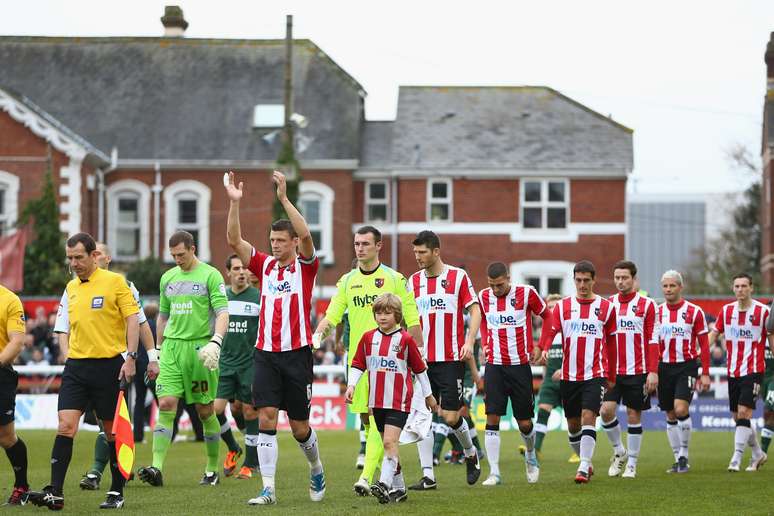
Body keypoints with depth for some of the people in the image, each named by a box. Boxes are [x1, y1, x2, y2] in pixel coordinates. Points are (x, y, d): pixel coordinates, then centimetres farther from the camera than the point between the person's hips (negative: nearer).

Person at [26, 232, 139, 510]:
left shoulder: (115, 281, -4)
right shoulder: (70, 288, 13)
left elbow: (132, 320, -7)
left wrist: (130, 357, -15)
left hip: (109, 365, -4)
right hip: (76, 367, 4)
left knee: (113, 431, 4)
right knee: (66, 425, -9)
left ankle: (117, 492, 15)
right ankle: (55, 493, -12)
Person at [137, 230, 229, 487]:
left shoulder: (210, 275, -3)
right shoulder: (168, 278, 14)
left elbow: (222, 313, -10)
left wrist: (215, 342, -25)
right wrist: (158, 349, 20)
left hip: (200, 348, -4)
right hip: (172, 347, 4)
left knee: (205, 411, 3)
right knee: (166, 405, -10)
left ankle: (212, 469, 17)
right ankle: (157, 468, -18)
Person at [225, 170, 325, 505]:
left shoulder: (305, 266, 0)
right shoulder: (265, 266, 10)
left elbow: (305, 234, -20)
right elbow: (234, 241, 1)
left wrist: (284, 199, -26)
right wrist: (234, 203, -11)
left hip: (297, 353, -3)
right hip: (266, 353, 3)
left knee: (299, 425, 5)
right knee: (266, 418, -9)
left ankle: (316, 469, 33)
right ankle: (268, 488, -9)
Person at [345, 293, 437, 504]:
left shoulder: (405, 339, -4)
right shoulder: (368, 338, 6)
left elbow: (419, 368, 5)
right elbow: (358, 364, 12)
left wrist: (428, 395, 12)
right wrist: (351, 385, -4)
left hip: (399, 401, -5)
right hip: (377, 401, 5)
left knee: (390, 441, -19)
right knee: (388, 444, 11)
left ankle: (385, 483, -28)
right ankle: (399, 488, 21)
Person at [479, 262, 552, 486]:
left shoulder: (526, 293, -8)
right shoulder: (484, 297, 2)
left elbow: (546, 316, 6)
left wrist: (540, 347, 0)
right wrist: (485, 344, 9)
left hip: (520, 364, -2)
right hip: (494, 366, 2)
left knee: (524, 422, 5)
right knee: (492, 418, -10)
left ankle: (530, 456, 36)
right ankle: (494, 472, -7)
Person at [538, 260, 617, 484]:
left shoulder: (606, 307, 5)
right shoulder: (563, 306, 6)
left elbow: (611, 344, 11)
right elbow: (551, 331, -7)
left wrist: (611, 377, 13)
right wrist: (543, 349, -29)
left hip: (595, 375, -2)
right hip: (569, 375, 2)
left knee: (588, 418, -17)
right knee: (573, 424, 9)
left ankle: (584, 468, -18)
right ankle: (586, 462, 29)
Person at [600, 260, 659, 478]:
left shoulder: (646, 305, -1)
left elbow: (653, 341, -3)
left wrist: (653, 372, -9)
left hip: (637, 371, -2)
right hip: (612, 370, 2)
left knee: (634, 416, 2)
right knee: (606, 409, -12)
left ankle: (631, 464, 13)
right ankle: (619, 451, 11)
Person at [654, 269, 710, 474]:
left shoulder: (694, 312, -2)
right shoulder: (656, 312, 7)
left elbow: (704, 345, 0)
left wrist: (705, 374, -4)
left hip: (686, 366, -4)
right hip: (664, 367, 4)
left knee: (681, 409, -20)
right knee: (670, 416, 7)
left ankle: (684, 454, -5)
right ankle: (678, 460, 16)